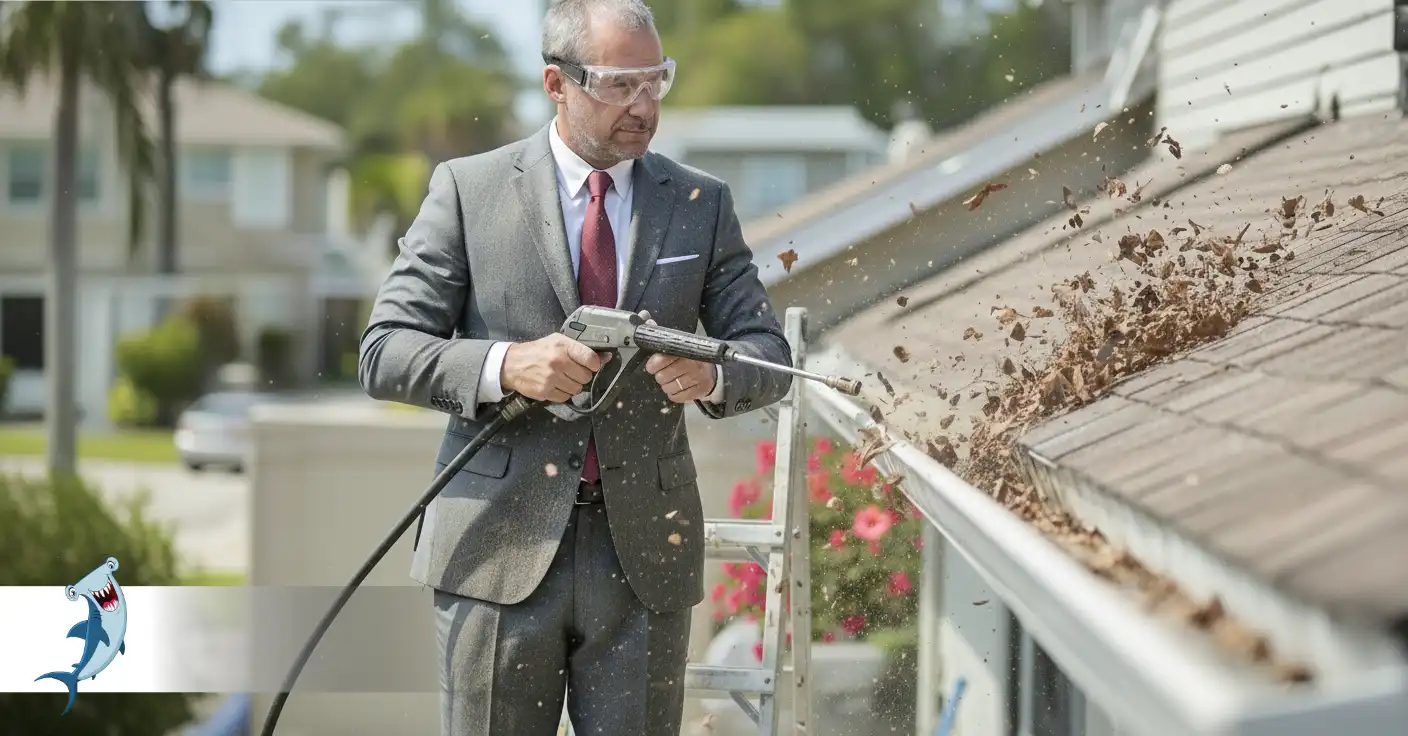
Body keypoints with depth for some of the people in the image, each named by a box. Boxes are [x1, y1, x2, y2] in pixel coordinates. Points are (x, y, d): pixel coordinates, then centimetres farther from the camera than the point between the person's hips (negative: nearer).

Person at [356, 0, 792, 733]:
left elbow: (769, 356, 7)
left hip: (645, 554, 2)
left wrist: (713, 375, -18)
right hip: (501, 546, -2)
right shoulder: (468, 189, 0)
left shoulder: (701, 204, 7)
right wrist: (503, 366, -22)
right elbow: (384, 352, -4)